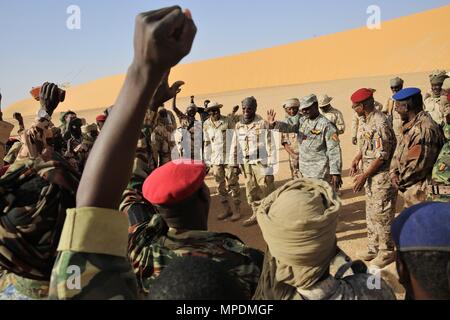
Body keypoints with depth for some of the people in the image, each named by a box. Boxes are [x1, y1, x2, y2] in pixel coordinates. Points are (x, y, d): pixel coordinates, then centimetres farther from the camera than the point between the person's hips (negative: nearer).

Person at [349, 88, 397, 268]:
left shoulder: (380, 123, -23)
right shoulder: (365, 121, 7)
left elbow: (381, 156, -23)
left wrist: (363, 177, -20)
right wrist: (357, 159, 4)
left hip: (382, 177, -10)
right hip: (371, 176, 10)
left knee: (381, 215, 1)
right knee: (371, 213, 18)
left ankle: (386, 253, 17)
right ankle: (373, 249, 31)